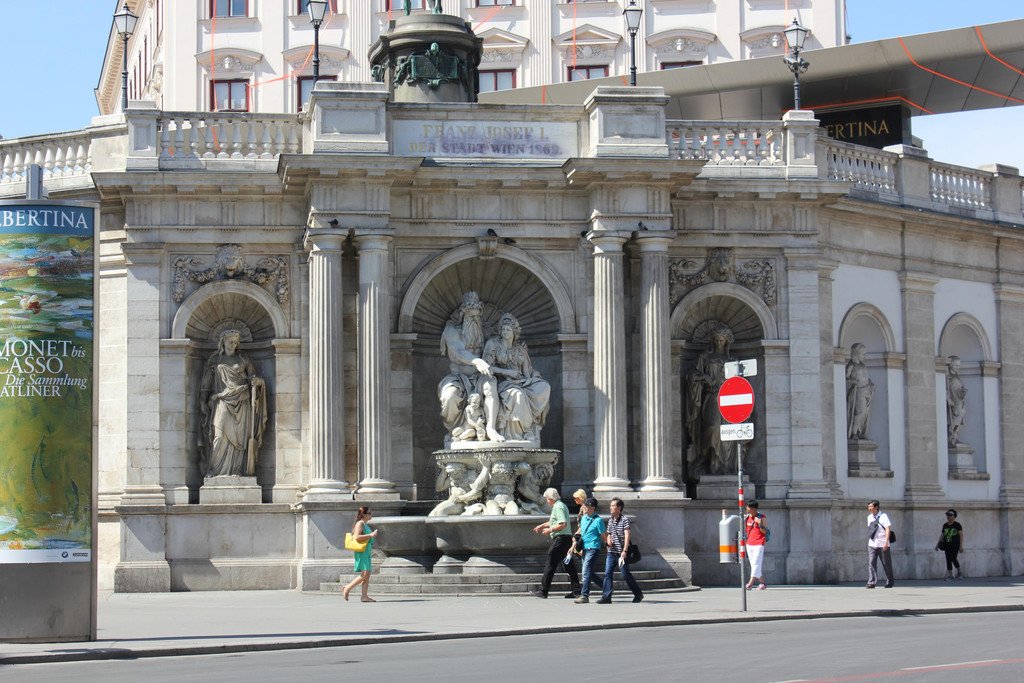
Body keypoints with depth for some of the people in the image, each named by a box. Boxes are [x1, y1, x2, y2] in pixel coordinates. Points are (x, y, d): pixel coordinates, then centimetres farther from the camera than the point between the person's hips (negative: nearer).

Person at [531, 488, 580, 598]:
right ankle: (576, 591, 9)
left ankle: (543, 591, -1)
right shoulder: (562, 506, 19)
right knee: (569, 566, 10)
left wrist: (549, 530, -15)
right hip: (567, 538, 10)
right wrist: (542, 526, 31)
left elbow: (563, 524, -24)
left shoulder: (558, 507, -13)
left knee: (550, 565, -4)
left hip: (560, 539, -10)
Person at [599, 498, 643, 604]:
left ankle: (638, 594, 16)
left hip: (621, 552, -6)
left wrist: (624, 551, -23)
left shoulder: (624, 519, -9)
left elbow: (627, 536, -15)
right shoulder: (610, 520, 13)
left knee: (626, 574, 1)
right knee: (608, 574, -3)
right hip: (611, 552, 6)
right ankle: (606, 596, -4)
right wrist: (608, 540, 2)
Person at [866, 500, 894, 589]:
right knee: (871, 563, -9)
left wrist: (886, 542, -23)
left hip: (882, 545, -5)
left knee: (886, 564, 7)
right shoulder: (869, 517, 10)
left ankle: (890, 582, 23)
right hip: (872, 544, 5)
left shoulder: (883, 516, -8)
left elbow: (888, 529, -14)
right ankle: (871, 582, -12)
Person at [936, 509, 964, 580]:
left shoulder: (957, 525, -4)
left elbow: (961, 535, -5)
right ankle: (950, 575, 9)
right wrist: (938, 543, 12)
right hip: (947, 545, 5)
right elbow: (942, 535, 18)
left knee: (953, 558, -9)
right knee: (948, 560, 3)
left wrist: (961, 546, -10)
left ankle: (959, 572, 15)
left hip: (955, 545, -5)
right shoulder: (945, 525, 11)